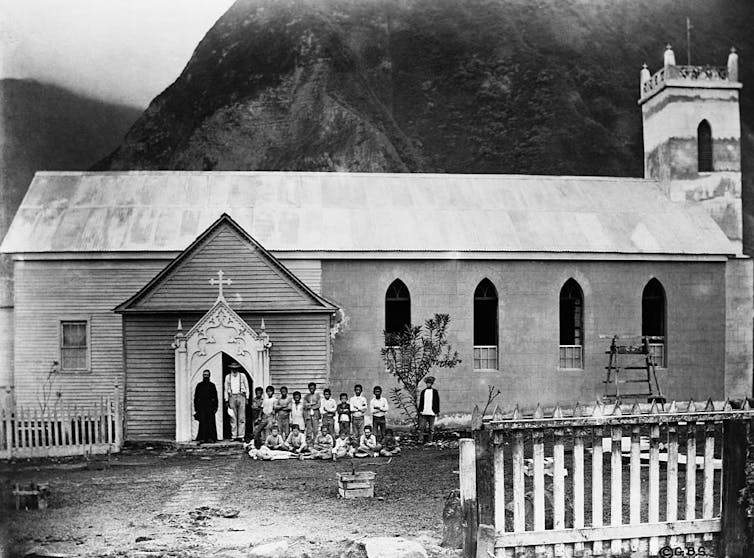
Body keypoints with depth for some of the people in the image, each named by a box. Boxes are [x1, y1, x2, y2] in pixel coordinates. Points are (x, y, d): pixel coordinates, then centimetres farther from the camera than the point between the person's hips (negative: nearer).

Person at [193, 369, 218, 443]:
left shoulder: (212, 385, 11)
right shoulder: (199, 385, 11)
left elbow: (215, 397, 11)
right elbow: (196, 397, 10)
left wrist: (215, 407, 3)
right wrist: (196, 407, 2)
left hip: (210, 406, 0)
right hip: (201, 406, 0)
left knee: (211, 423, -2)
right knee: (202, 422, -4)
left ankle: (211, 438, 2)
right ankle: (202, 438, -3)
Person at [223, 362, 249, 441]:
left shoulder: (242, 376, 8)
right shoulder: (228, 377, 10)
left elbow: (246, 387, 11)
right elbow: (226, 389, 13)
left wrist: (247, 398, 3)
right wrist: (226, 400, 6)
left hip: (241, 396, -1)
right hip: (232, 397, 1)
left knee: (241, 418, -5)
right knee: (233, 418, -1)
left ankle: (241, 436, -5)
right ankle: (234, 436, 2)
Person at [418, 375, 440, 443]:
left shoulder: (435, 391, 5)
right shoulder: (423, 391, 11)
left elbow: (437, 402, 5)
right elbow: (421, 402, 13)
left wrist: (437, 411, 1)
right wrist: (420, 410, 5)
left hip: (432, 412, -2)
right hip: (424, 412, 2)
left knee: (431, 428, 1)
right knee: (422, 426, -3)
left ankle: (430, 441, 7)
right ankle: (425, 440, 12)